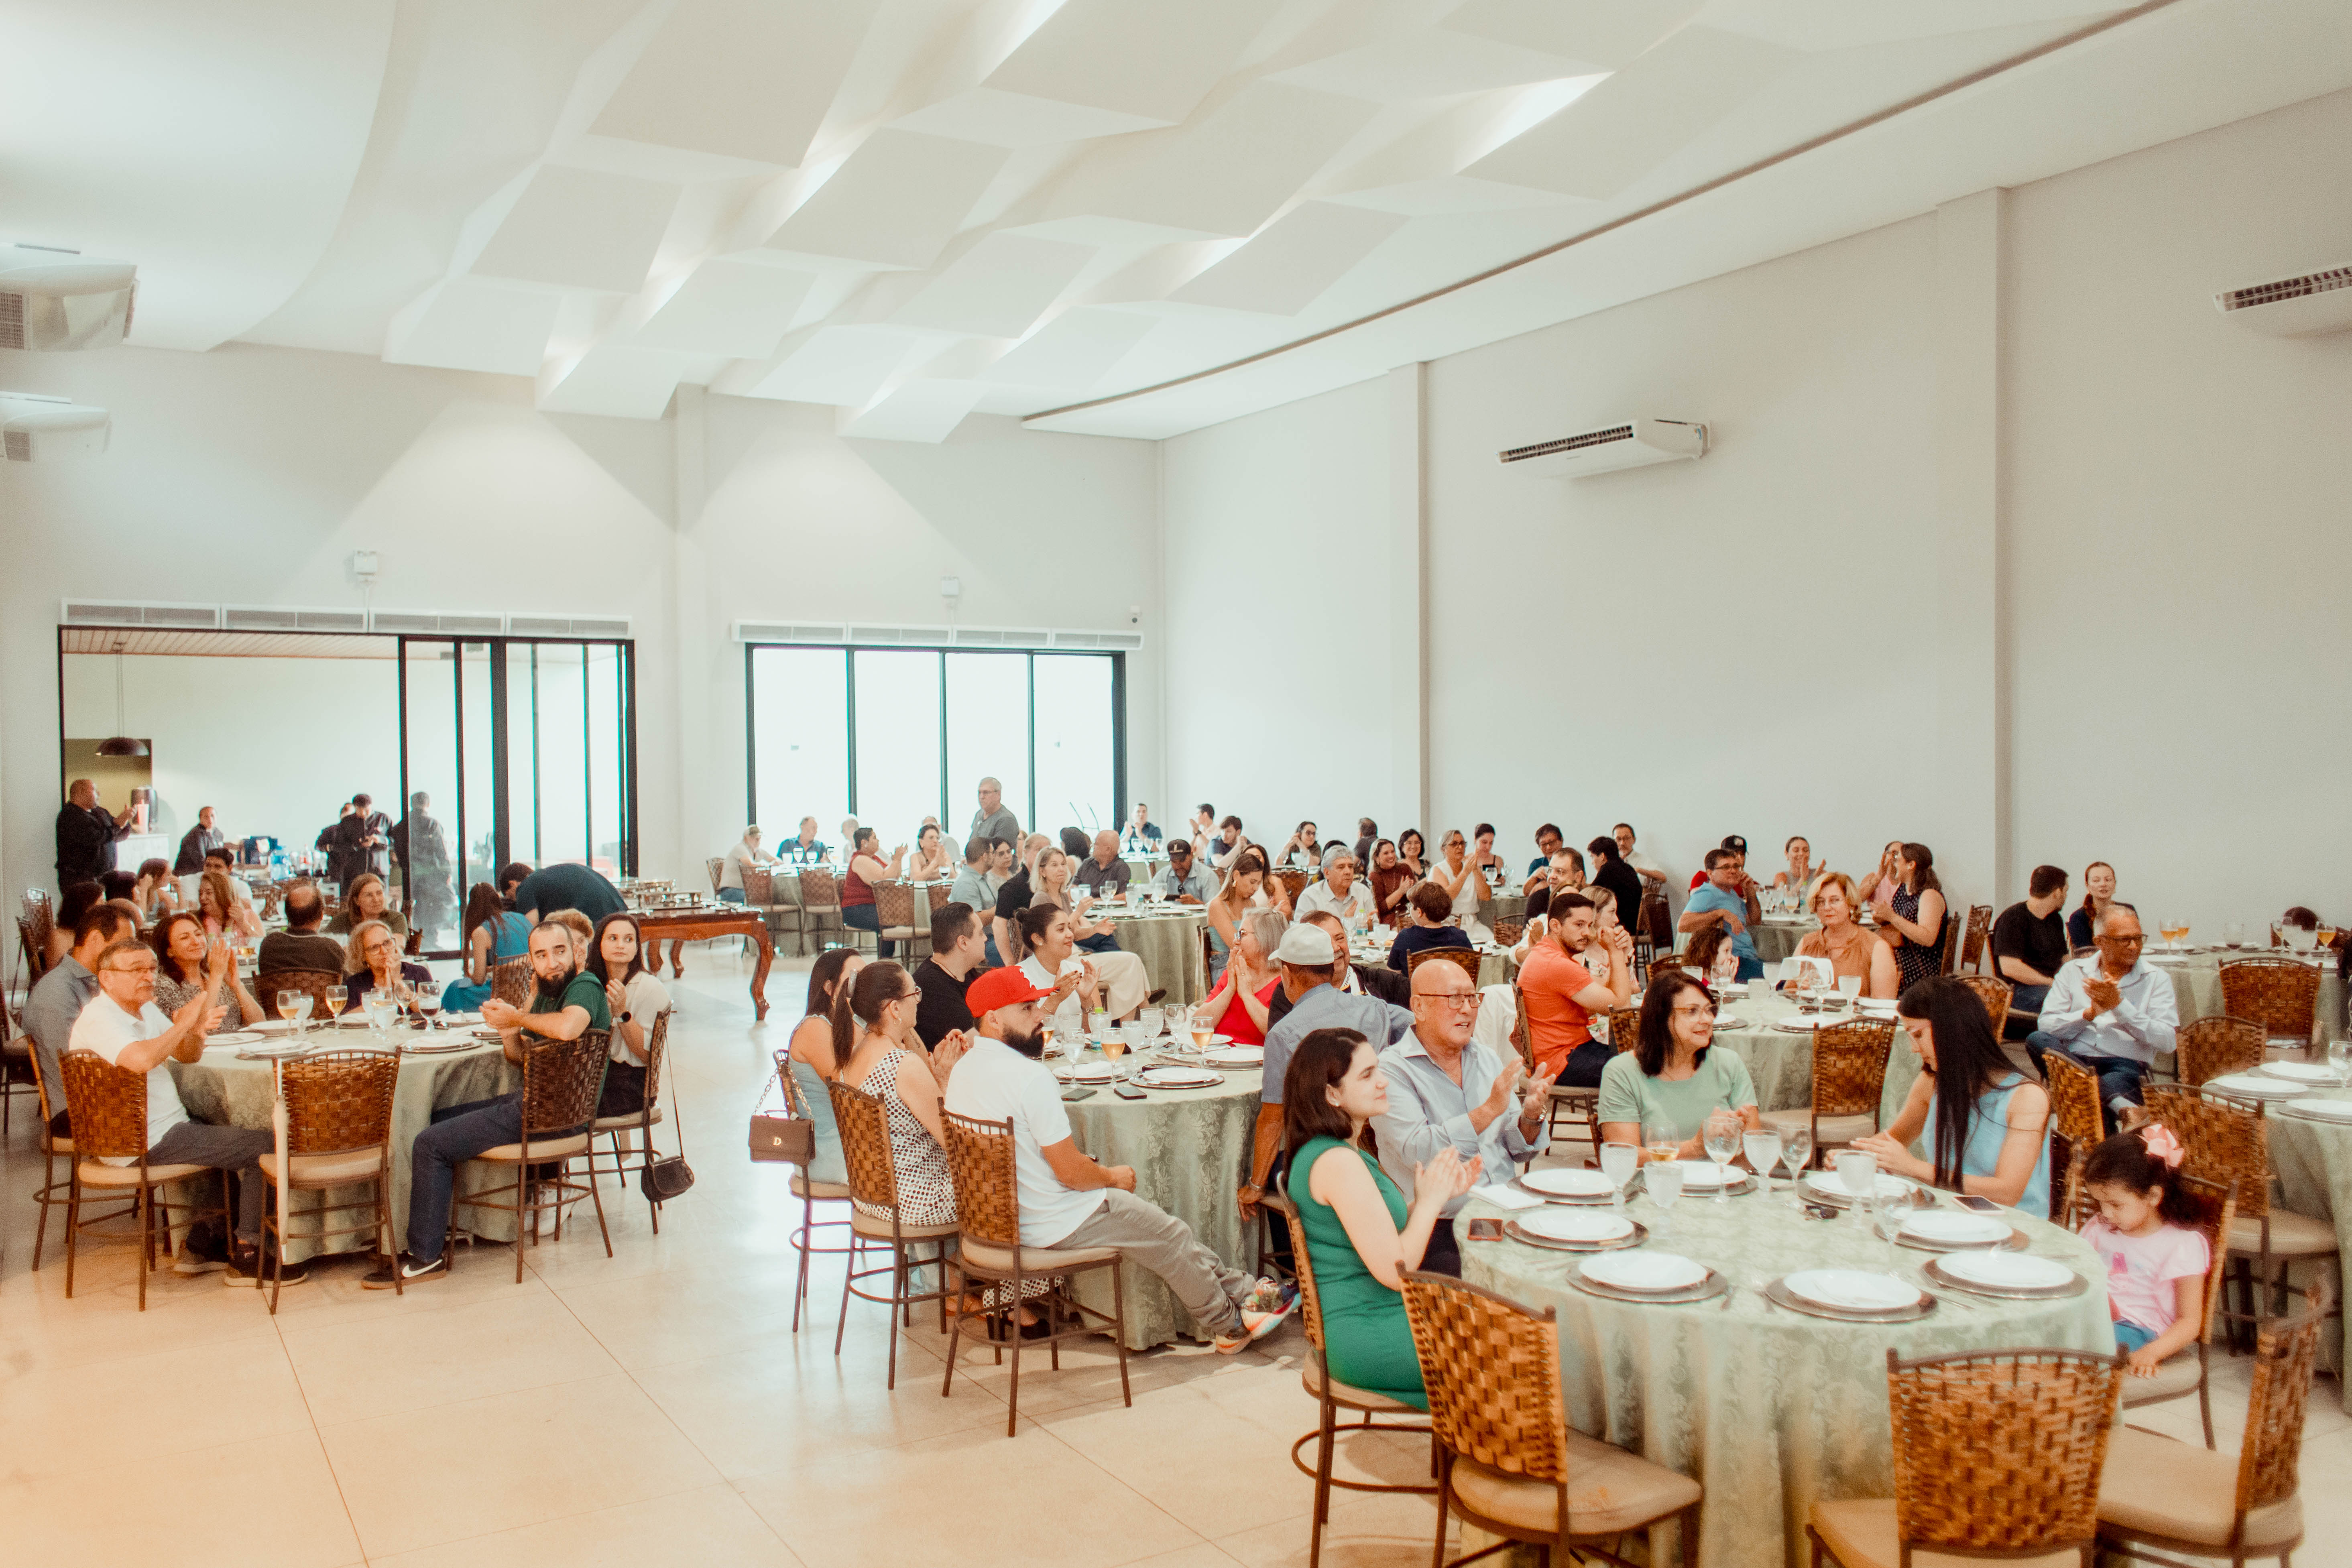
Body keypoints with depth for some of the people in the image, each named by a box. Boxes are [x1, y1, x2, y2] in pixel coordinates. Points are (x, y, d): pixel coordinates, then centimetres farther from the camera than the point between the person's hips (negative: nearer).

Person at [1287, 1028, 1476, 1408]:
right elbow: (1395, 1270, -23)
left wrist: (1440, 1194, 3)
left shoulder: (1347, 1150, 10)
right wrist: (1429, 1201, -10)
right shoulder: (1337, 1162, -22)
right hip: (1371, 1343, -10)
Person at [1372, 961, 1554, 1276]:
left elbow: (1518, 1150, 16)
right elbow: (1417, 1152, -19)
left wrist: (1531, 1116, -6)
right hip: (1440, 1229, -6)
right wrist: (1489, 1110, -22)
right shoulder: (1393, 1069, -5)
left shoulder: (1488, 1058, 15)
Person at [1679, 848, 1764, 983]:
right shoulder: (1707, 895, -10)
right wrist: (1722, 913, -26)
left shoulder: (1732, 894, 22)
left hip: (1748, 958, 10)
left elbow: (1754, 920, 34)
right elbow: (1682, 925, -25)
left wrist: (1750, 892, 19)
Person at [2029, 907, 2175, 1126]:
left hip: (2124, 1064, -4)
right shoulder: (2073, 971, 15)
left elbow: (2167, 1042, -3)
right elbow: (2046, 1026, 3)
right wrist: (2089, 1014, -12)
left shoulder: (2157, 979, 11)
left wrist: (2119, 1005, -11)